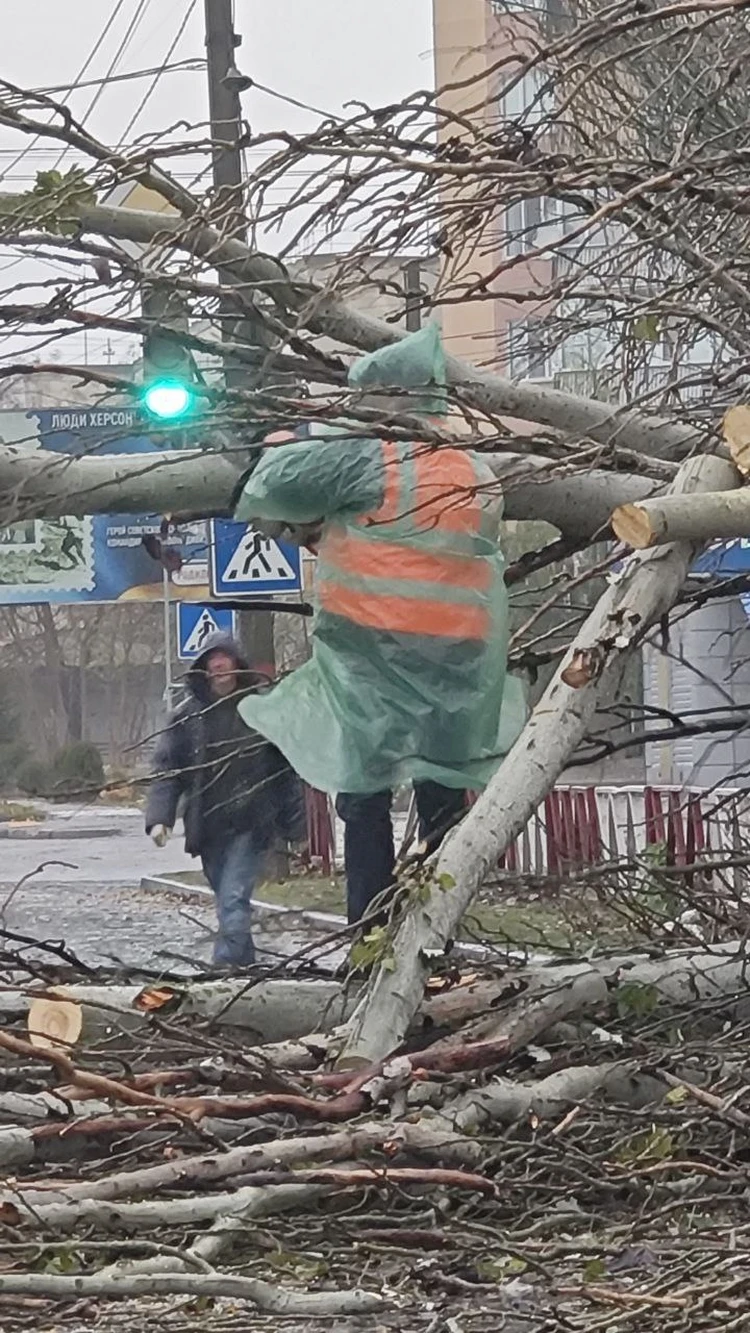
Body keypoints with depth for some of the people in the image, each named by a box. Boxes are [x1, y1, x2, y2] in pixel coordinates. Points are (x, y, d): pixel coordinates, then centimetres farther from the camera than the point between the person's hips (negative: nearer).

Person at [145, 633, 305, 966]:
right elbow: (166, 769, 3)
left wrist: (293, 822, 0)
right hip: (208, 828, 3)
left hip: (251, 825, -3)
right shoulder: (188, 714, 4)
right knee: (230, 903, 13)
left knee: (234, 900, -14)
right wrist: (159, 817, -11)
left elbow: (286, 765, 2)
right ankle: (245, 964, 25)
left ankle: (225, 966, -19)